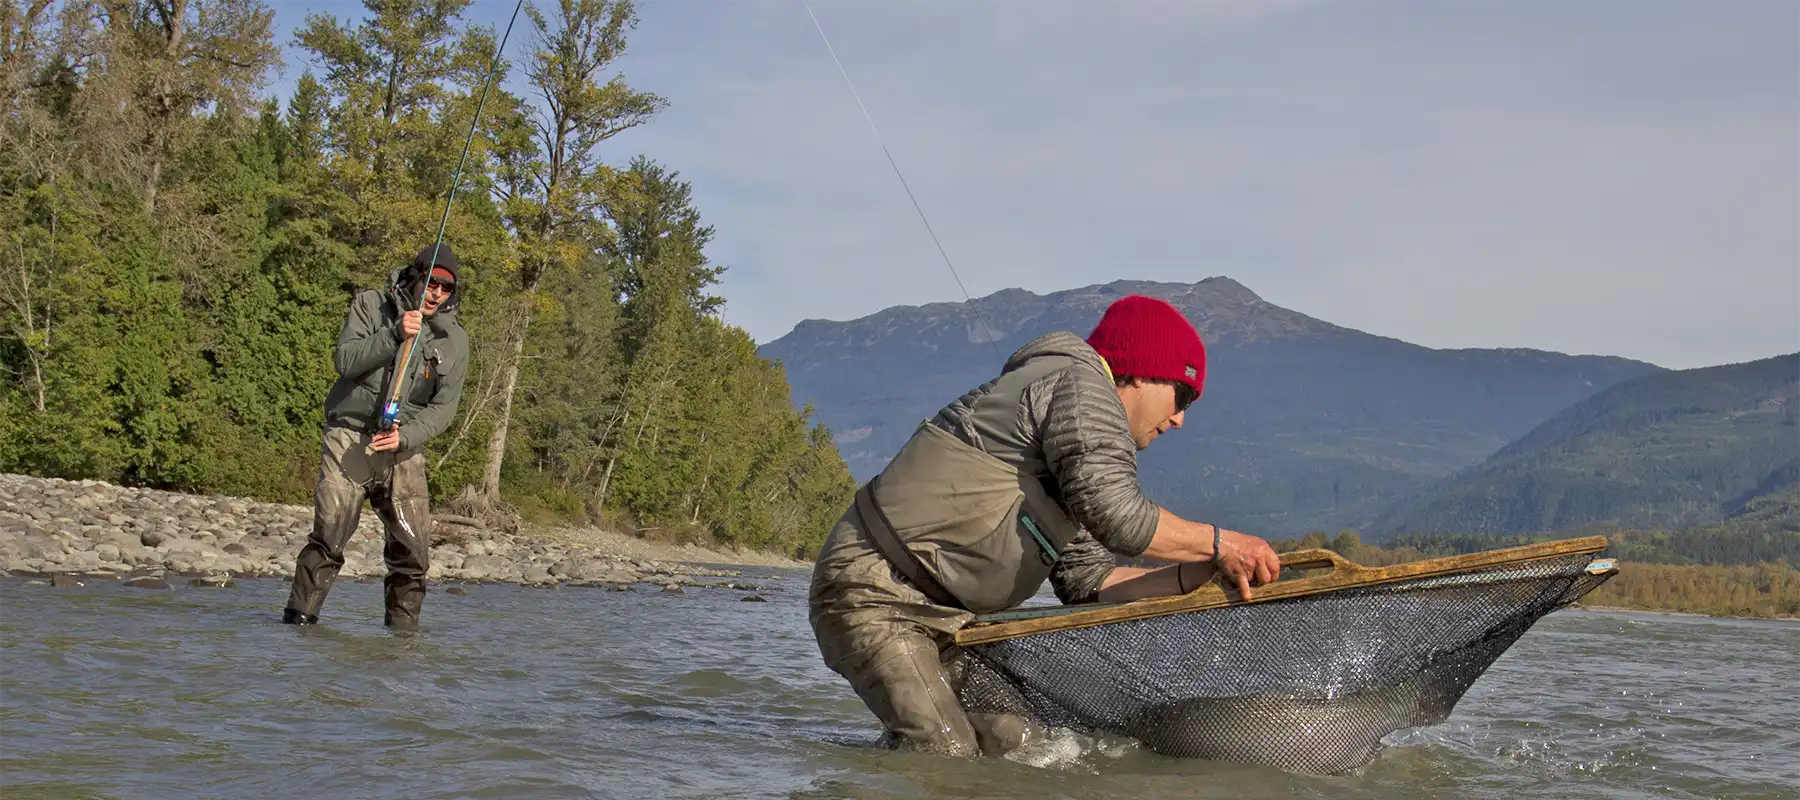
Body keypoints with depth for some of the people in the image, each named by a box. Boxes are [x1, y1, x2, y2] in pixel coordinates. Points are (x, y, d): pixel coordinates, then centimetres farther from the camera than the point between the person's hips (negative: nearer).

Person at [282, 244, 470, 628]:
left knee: (414, 549, -4)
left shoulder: (454, 340, 7)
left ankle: (403, 625, 10)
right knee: (328, 538, -14)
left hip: (404, 447, 3)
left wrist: (405, 436, -15)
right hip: (350, 437, -3)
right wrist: (394, 334, -20)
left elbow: (443, 406, 2)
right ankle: (299, 618, -7)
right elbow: (345, 360, -9)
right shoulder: (371, 305, 3)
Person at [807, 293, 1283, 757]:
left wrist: (1195, 577, 4)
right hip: (875, 590, -10)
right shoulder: (1078, 380, -10)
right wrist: (1219, 544, -10)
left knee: (1010, 742, 0)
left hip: (941, 612, 10)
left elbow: (1085, 580, 15)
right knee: (947, 757, -19)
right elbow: (1114, 514, -22)